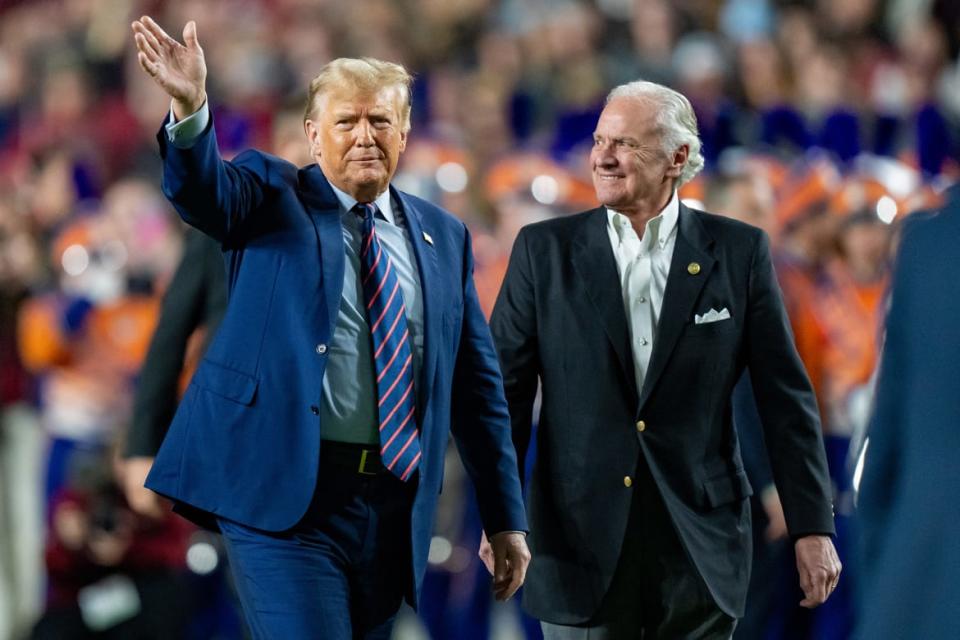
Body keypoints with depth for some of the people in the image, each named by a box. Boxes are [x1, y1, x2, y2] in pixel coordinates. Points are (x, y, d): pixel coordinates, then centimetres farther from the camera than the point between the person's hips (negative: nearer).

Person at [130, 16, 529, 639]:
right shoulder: (273, 197, 4)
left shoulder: (444, 236, 13)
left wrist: (506, 518, 14)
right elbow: (204, 189, -19)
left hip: (393, 509, 4)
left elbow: (476, 383, 15)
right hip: (286, 494, -4)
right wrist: (191, 108, -41)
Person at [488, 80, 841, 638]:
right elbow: (506, 388, 3)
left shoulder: (739, 252, 2)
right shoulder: (544, 251, 3)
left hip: (702, 543, 0)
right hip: (583, 541, 0)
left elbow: (786, 397, 2)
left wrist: (813, 527, -1)